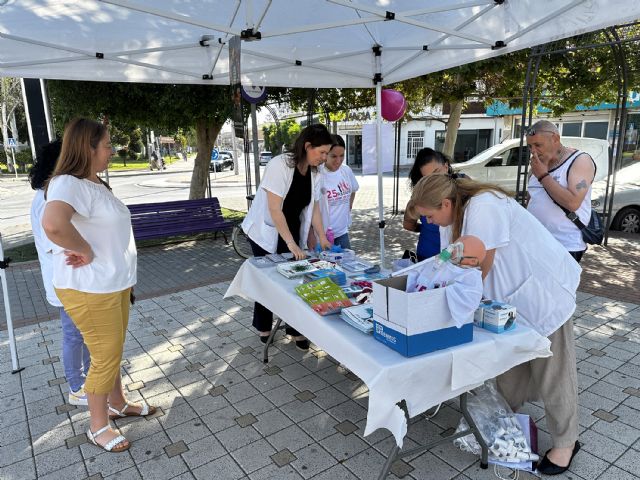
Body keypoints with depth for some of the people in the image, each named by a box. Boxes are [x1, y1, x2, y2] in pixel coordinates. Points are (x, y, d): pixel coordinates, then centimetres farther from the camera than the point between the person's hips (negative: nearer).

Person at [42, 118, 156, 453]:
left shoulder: (93, 183, 10)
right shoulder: (68, 184, -21)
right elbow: (53, 224, -42)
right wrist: (85, 251, -26)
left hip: (113, 282, 9)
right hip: (89, 289, -9)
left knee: (113, 350, 22)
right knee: (105, 357, 3)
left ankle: (117, 404, 40)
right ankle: (98, 427, 23)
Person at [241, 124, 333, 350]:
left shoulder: (314, 172, -4)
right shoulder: (279, 165, -25)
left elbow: (313, 206, 4)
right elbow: (275, 210, -27)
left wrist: (322, 237, -4)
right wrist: (291, 243, -29)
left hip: (292, 230, 6)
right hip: (266, 231, -5)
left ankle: (294, 328, 17)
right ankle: (263, 327, 26)